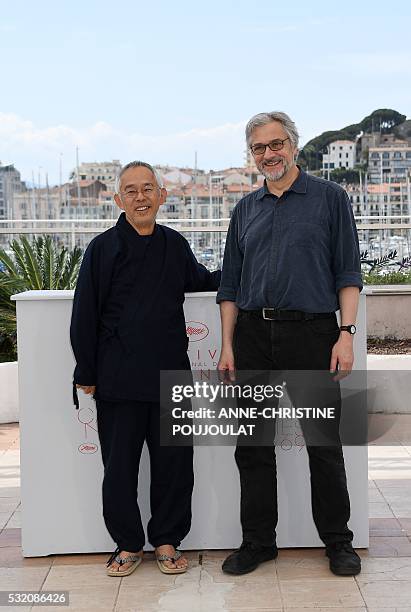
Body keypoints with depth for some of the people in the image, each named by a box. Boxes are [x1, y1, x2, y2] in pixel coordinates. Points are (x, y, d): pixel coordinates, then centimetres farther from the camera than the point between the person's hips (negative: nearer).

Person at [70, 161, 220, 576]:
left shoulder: (175, 245, 9)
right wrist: (86, 374, -3)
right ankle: (128, 544, 23)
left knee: (174, 460, 8)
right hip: (118, 378, -2)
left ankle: (167, 540, 25)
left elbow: (198, 280, 29)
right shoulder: (103, 248, -1)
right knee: (120, 464, 6)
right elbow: (84, 315, -1)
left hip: (170, 373, 3)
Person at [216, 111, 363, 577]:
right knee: (252, 445, 8)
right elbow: (230, 285, 13)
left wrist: (346, 334, -10)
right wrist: (227, 346, 5)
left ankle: (337, 540, 21)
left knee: (324, 443, 4)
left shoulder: (329, 198, 4)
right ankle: (258, 541, 21)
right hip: (253, 334, 4)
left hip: (312, 332, -3)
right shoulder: (245, 210, 14)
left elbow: (347, 273, 0)